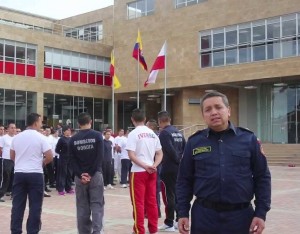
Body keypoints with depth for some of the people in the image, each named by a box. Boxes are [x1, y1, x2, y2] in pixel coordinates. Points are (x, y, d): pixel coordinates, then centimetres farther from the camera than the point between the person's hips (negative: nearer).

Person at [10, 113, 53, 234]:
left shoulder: (16, 137, 7)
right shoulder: (40, 137, -7)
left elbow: (12, 157, 15)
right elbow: (49, 157, -11)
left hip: (19, 173, 4)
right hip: (35, 174, -4)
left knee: (17, 205, 7)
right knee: (35, 206, 2)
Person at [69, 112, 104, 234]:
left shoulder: (73, 139, 6)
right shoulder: (97, 135, -1)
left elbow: (72, 160, -1)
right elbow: (100, 157, -9)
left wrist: (80, 174, -5)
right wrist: (91, 173, -9)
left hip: (79, 176, 2)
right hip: (95, 175, -2)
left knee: (82, 206, 7)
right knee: (97, 205, 0)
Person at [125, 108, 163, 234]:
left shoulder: (133, 134, -8)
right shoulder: (153, 133, 10)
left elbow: (131, 155, -17)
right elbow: (160, 154, 8)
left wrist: (145, 166, -15)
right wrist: (154, 166, -5)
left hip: (138, 172, -5)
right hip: (152, 172, 5)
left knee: (138, 202, 1)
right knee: (151, 201, 11)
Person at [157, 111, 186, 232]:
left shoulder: (164, 133, -13)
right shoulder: (178, 132, 12)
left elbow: (169, 150, -21)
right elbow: (185, 147, 9)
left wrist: (177, 160, -9)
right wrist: (180, 159, 9)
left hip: (168, 168, -8)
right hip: (179, 168, 8)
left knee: (168, 195, -1)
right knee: (177, 193, 15)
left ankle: (169, 223, 4)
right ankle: (179, 220, 22)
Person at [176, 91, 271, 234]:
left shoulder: (248, 139, 0)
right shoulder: (194, 142, 2)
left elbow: (262, 178, 2)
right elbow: (184, 181, 6)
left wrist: (261, 213, -2)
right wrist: (183, 213, 2)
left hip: (241, 216, 0)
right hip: (204, 216, 1)